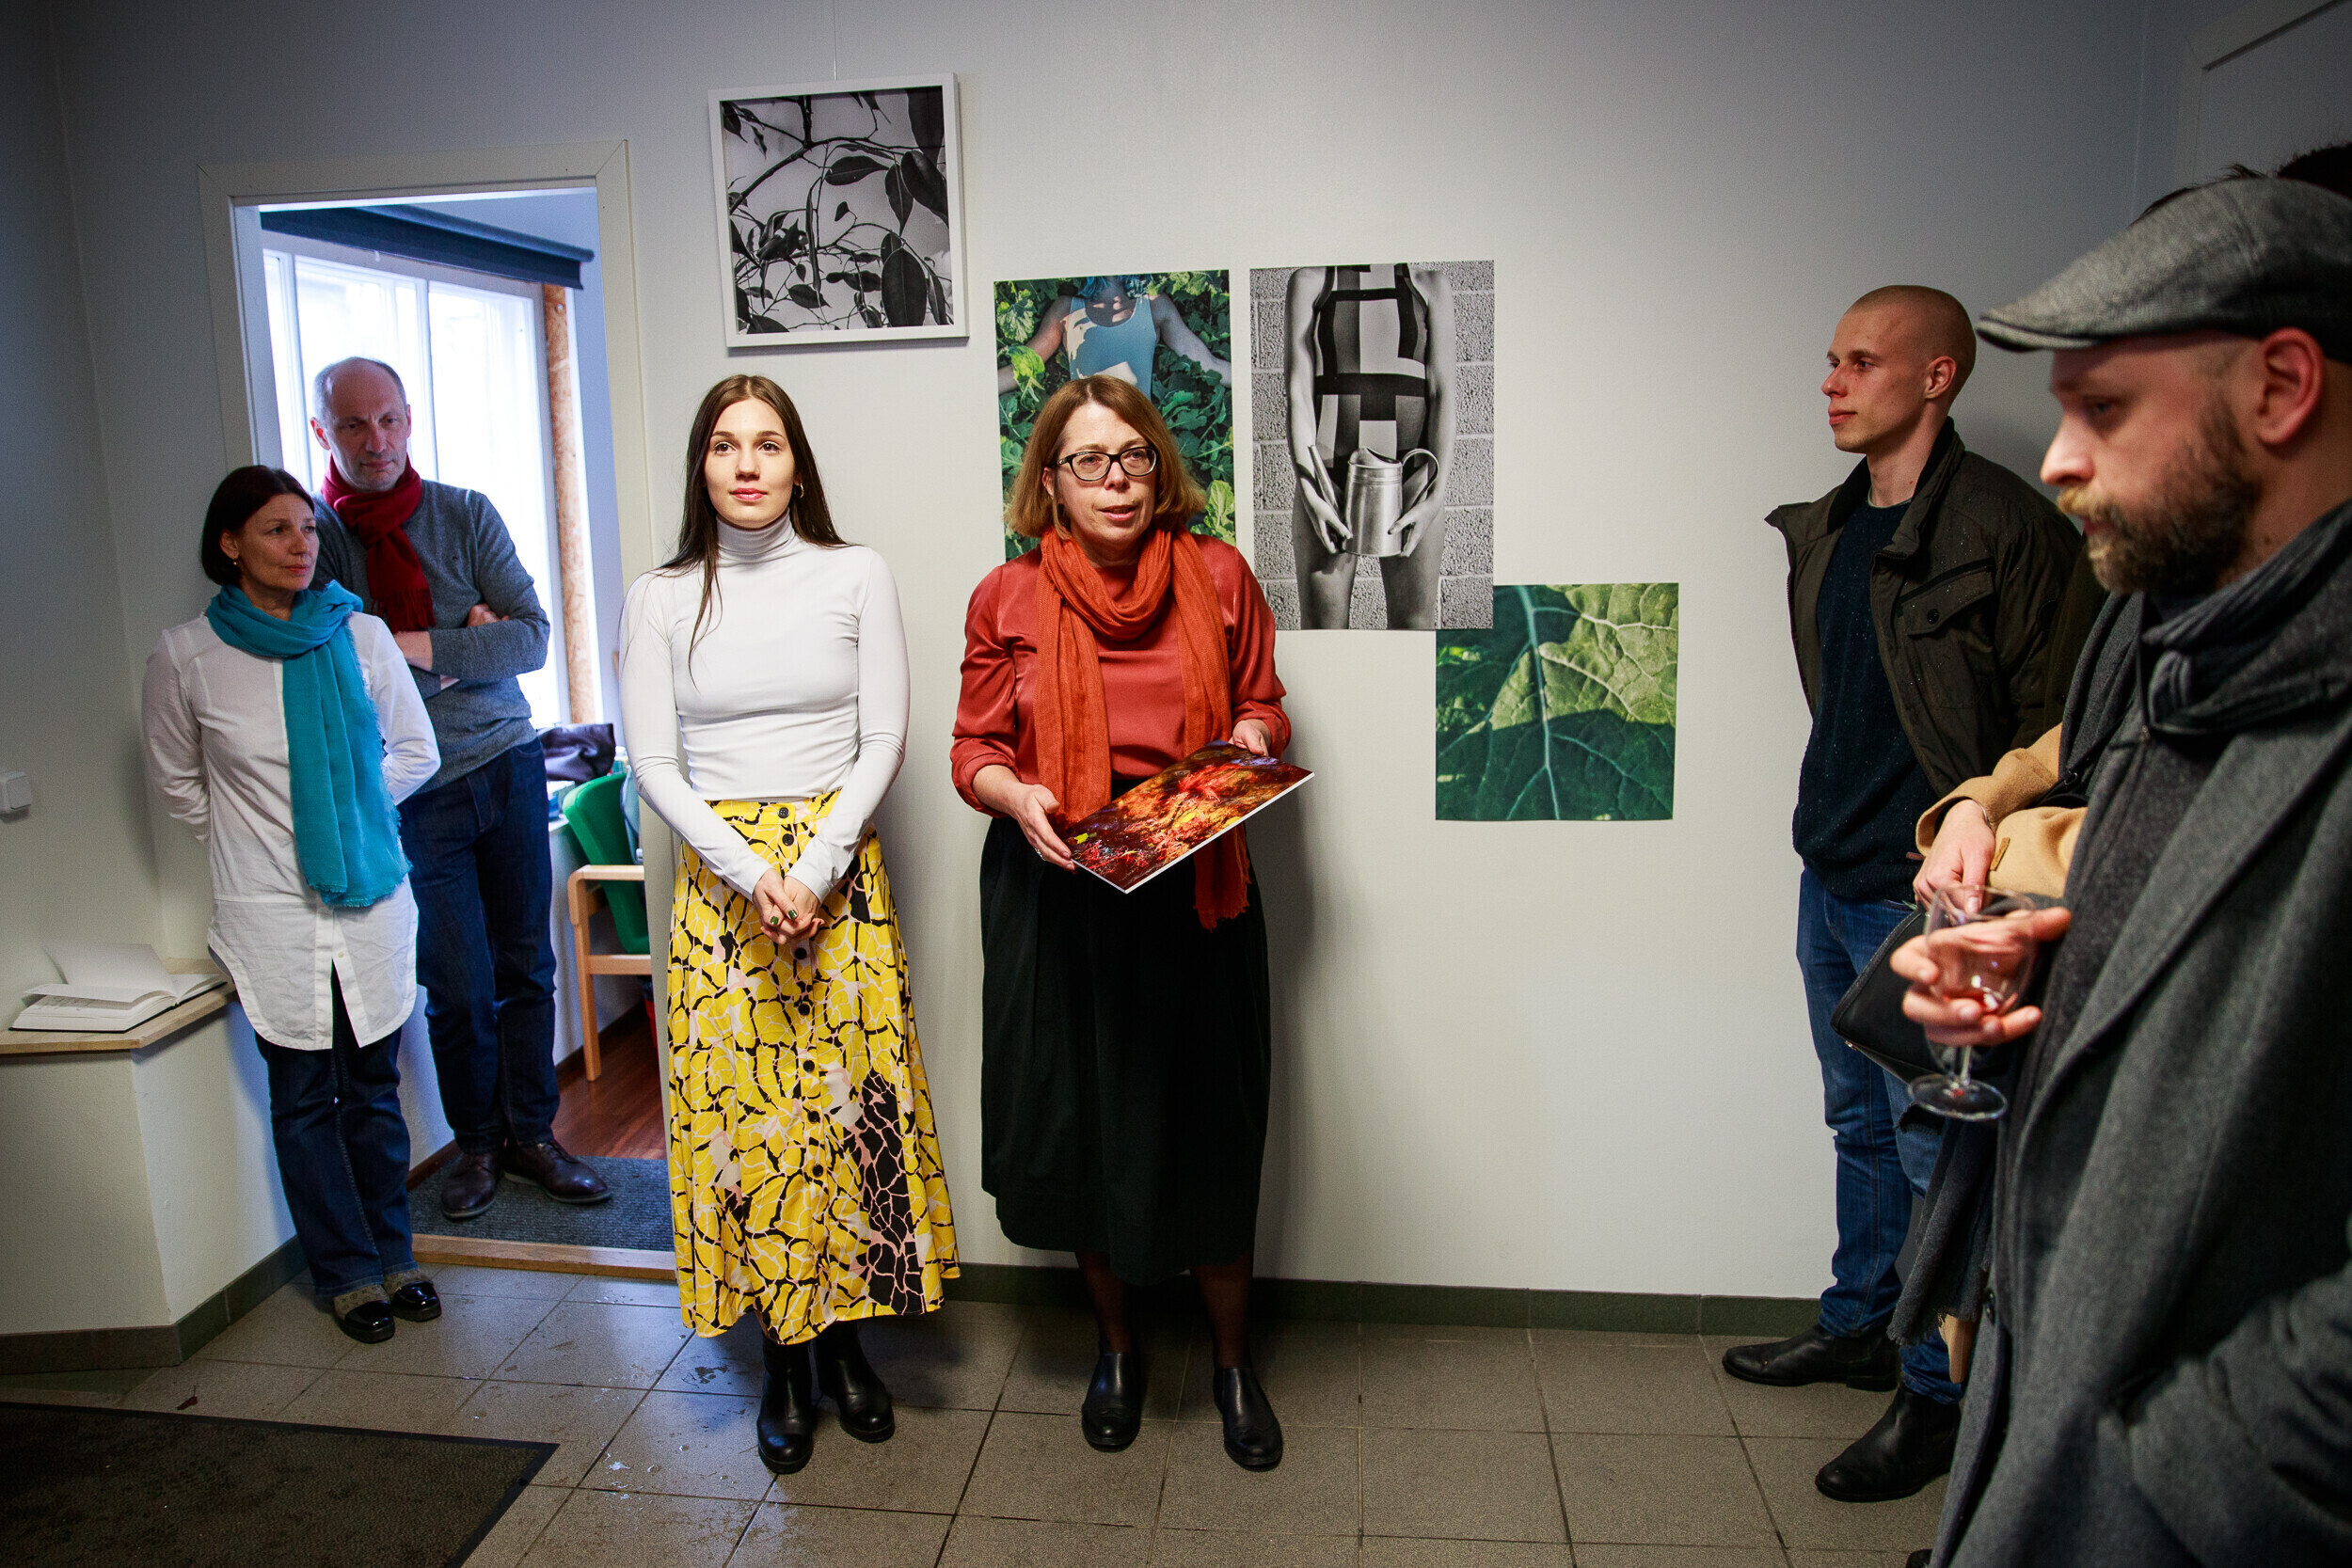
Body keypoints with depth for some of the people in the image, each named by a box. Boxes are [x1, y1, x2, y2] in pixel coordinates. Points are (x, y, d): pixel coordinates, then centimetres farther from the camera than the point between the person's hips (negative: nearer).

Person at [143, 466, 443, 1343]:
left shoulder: (361, 636, -2)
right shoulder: (185, 657, -5)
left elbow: (415, 751, 9)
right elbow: (177, 783, 9)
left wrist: (350, 810, 2)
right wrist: (255, 838, 6)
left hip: (372, 898, 1)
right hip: (271, 911, -1)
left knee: (374, 1084, 11)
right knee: (304, 1096, 8)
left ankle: (392, 1255, 25)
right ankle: (347, 1273, 22)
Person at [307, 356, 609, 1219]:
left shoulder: (465, 514, 2)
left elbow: (531, 636, -5)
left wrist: (420, 648, -16)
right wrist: (467, 635, -11)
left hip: (507, 766, 2)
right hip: (412, 791, -2)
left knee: (526, 968, 7)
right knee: (457, 988, 1)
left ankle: (531, 1133, 22)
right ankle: (475, 1142, 22)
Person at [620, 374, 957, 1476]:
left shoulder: (856, 577, 2)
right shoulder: (659, 599, 4)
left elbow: (884, 739, -2)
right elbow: (653, 764, 0)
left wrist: (815, 868, -13)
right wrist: (751, 875, -13)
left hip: (839, 866, 0)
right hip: (718, 875, 1)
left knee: (848, 1096, 3)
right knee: (740, 1107, 3)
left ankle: (847, 1339, 23)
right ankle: (784, 1362, 20)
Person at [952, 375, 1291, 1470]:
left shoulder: (1217, 576, 3)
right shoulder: (1005, 599, 2)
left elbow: (1262, 708, 12)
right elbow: (974, 751, 4)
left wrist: (1248, 741, -10)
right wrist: (1016, 796, -16)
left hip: (1193, 894, 0)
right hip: (1055, 898, 0)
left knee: (1209, 1131, 6)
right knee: (1082, 1127, 11)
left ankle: (1232, 1360, 29)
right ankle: (1115, 1346, 35)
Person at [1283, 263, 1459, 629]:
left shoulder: (1430, 282, 10)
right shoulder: (1311, 280, 7)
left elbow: (1443, 392, 3)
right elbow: (1298, 391, -1)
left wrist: (1435, 496, -9)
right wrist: (1309, 494, -12)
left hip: (1410, 474, 1)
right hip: (1330, 472, -1)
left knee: (1416, 623, -4)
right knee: (1322, 625, -4)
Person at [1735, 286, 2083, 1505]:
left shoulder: (2004, 527, -13)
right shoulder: (1825, 529, 10)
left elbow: (2047, 726, -13)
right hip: (1831, 876, 8)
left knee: (1936, 1150, 4)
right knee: (1859, 1124, 20)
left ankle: (1938, 1396, 20)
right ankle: (1857, 1328, 36)